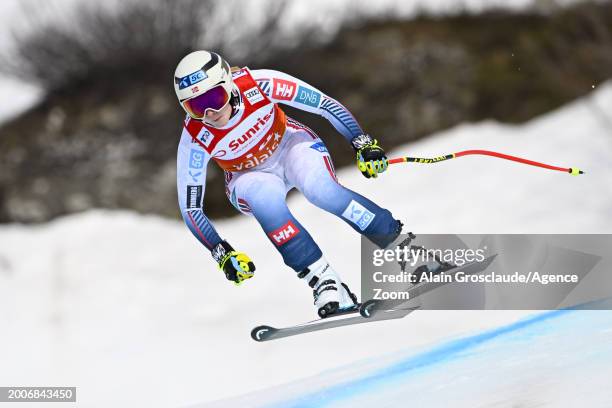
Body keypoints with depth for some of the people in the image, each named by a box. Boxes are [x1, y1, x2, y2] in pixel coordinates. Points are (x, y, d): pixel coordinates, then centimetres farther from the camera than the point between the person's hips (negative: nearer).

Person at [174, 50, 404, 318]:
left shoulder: (258, 85, -30)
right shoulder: (195, 139, -26)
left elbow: (325, 105, -20)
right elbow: (190, 207, -17)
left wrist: (363, 143, -25)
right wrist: (221, 254, -26)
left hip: (290, 144, 0)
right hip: (250, 177, 0)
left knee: (320, 190, -32)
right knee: (266, 197, -35)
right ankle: (325, 283, -33)